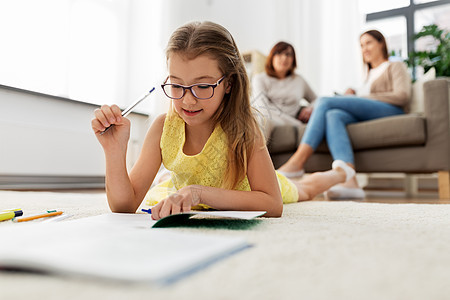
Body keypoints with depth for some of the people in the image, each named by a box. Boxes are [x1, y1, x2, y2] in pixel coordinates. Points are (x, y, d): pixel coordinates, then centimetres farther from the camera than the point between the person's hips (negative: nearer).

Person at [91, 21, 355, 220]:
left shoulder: (242, 127, -40)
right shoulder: (164, 129, -33)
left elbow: (272, 205, -47)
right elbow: (124, 206, -33)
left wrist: (199, 192, -57)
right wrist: (115, 149, -49)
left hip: (245, 192, -1)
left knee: (301, 190, 30)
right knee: (159, 193, 34)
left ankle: (339, 172, 62)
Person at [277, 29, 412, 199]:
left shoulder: (395, 67, 20)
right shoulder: (369, 74, 40)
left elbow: (402, 96, 0)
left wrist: (364, 97, -3)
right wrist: (354, 95, 5)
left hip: (390, 111, -5)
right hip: (367, 116, 6)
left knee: (325, 102, -21)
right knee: (333, 115, -29)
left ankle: (297, 162, -31)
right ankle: (349, 180, -48)